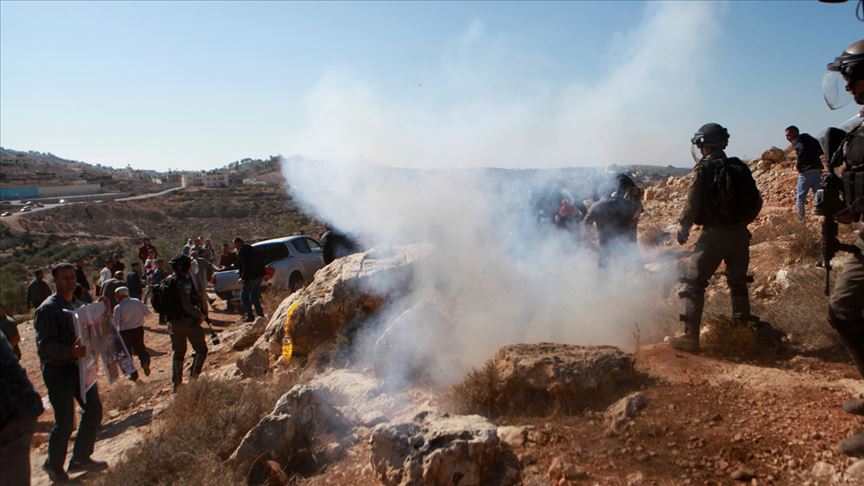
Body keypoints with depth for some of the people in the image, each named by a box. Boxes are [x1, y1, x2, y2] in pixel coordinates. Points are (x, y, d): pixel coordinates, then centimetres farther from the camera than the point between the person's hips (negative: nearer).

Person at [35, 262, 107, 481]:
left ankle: (81, 458, 29)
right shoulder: (47, 309, -14)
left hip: (80, 366, 8)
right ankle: (54, 465, 23)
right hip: (58, 371, -8)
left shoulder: (79, 305, 10)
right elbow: (44, 346, -23)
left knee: (94, 410, 12)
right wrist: (70, 351, -38)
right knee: (65, 422, -1)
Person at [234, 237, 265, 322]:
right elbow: (261, 262, 19)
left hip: (251, 277, -9)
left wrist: (243, 277, -12)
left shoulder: (241, 251, -10)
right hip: (259, 275, 9)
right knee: (254, 296, 19)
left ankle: (250, 316, -3)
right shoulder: (251, 248, 18)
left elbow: (245, 265, -19)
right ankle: (260, 314, 18)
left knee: (244, 296, 1)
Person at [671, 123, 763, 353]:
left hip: (714, 233, -6)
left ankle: (690, 336, -3)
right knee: (738, 284, 18)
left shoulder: (703, 169, -8)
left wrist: (683, 228, 3)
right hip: (740, 234, 6)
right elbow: (756, 203, 10)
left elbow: (692, 204, -12)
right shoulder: (741, 168, 8)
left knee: (694, 283, 0)